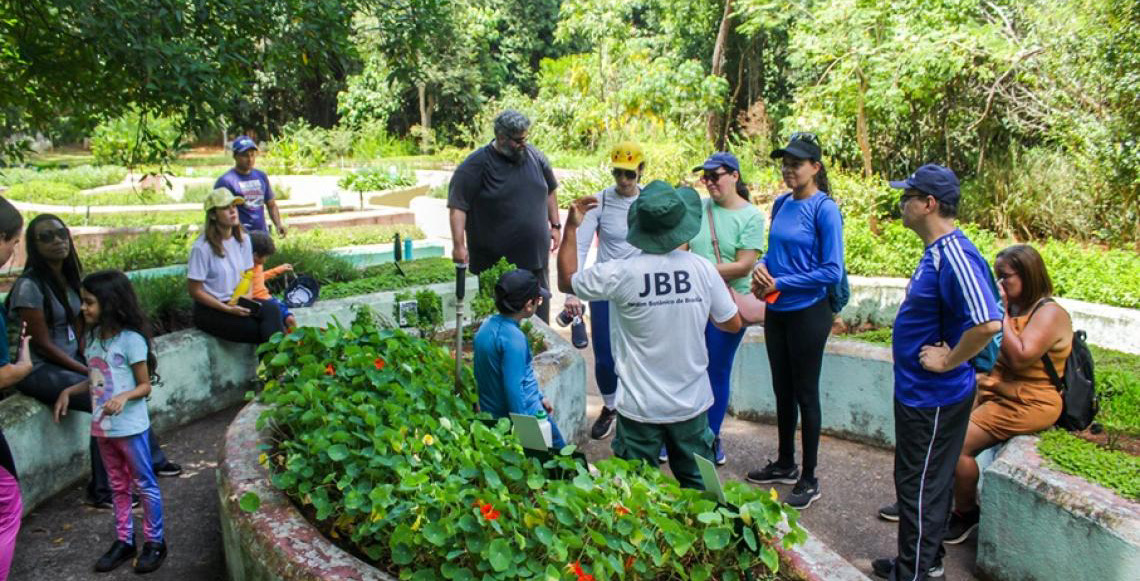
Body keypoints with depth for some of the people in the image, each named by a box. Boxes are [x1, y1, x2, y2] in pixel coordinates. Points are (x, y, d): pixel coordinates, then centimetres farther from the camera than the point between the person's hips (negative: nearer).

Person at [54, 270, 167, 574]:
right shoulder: (93, 338, 6)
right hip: (102, 427, 7)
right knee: (118, 486, 17)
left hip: (130, 427, -7)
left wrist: (123, 397, -30)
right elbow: (95, 380, 16)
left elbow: (145, 386, -12)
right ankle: (124, 541, 28)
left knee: (144, 484, 6)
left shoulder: (131, 339, -16)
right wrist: (69, 391, 2)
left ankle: (154, 542, 17)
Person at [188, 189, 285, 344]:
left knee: (271, 309, -27)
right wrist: (228, 309, -18)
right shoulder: (201, 248, -14)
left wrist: (247, 295, -7)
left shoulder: (243, 239, 4)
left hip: (238, 302, 5)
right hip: (210, 309, -5)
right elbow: (195, 291, -11)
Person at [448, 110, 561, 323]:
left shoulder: (534, 155, 5)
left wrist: (555, 225, 15)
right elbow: (457, 206, -14)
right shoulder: (476, 165, -11)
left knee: (540, 314, 14)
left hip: (535, 258, 5)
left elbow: (549, 191, 18)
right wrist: (459, 245, -21)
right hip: (492, 261, -5)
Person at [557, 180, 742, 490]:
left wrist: (572, 226, 8)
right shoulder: (703, 269, -11)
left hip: (640, 408, -2)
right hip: (692, 404, 2)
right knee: (698, 490, 19)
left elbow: (566, 281, 1)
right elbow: (733, 324, 2)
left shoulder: (620, 274, -17)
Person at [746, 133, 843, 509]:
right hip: (777, 312, 7)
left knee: (805, 394, 4)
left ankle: (809, 480, 18)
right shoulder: (782, 204, 5)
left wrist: (780, 283, -16)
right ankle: (785, 464, 34)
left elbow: (832, 271, -17)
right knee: (782, 390, 17)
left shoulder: (824, 209, -15)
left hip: (808, 313, -7)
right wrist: (761, 267, -6)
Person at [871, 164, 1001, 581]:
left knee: (921, 485, 3)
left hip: (934, 397, -10)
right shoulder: (935, 251, 7)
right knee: (927, 482, 21)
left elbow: (987, 323, -35)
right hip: (919, 390, 10)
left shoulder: (954, 256, -25)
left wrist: (948, 362, -23)